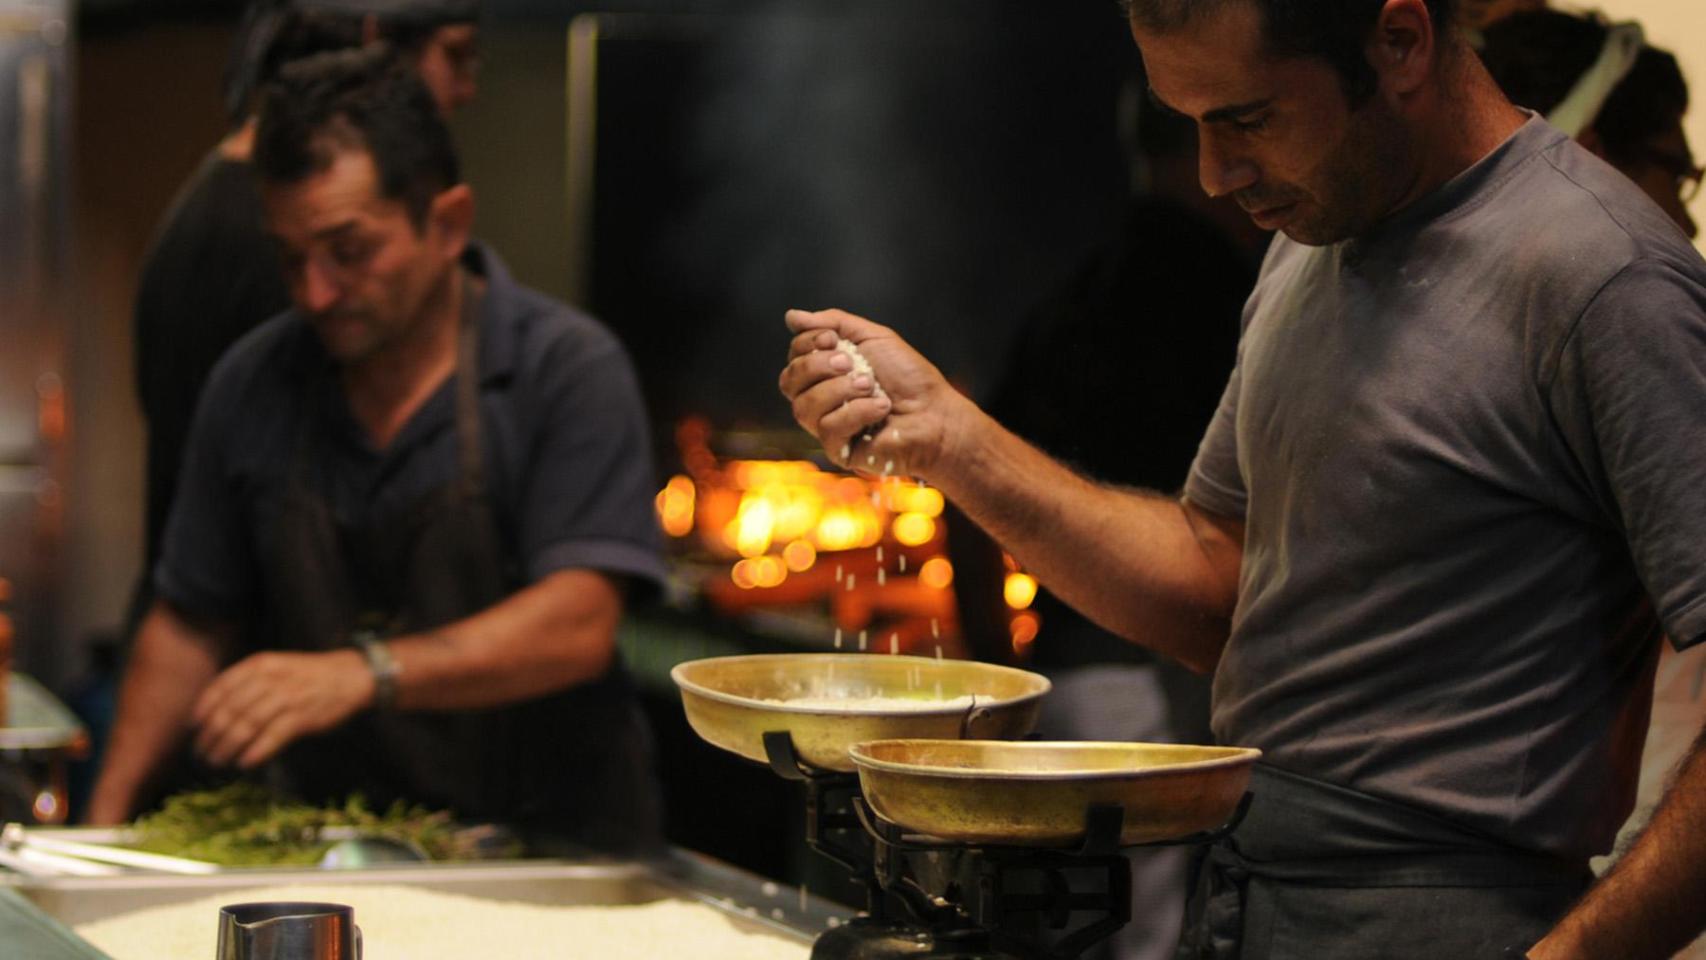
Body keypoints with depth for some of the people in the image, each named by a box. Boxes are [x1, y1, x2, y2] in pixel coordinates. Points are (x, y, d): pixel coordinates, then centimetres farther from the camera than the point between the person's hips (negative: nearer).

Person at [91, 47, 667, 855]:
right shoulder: (253, 385, 8)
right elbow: (192, 625, 16)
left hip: (550, 852, -4)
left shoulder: (566, 369, -5)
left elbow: (578, 625, -17)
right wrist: (108, 811, 3)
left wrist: (364, 673, -30)